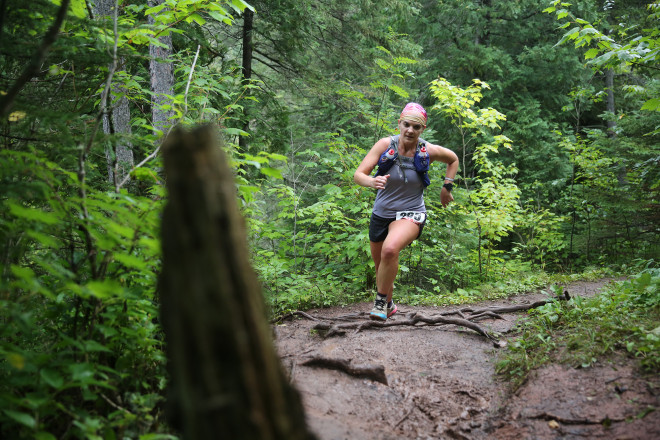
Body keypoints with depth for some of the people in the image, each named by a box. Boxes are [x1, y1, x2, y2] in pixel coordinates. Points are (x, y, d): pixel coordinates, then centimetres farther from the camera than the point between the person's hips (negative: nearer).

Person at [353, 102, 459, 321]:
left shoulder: (429, 151, -10)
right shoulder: (385, 145, -12)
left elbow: (453, 159, 13)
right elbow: (358, 174, -19)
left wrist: (447, 186, 5)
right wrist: (372, 182, -40)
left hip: (411, 214, -3)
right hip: (381, 214, 3)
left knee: (390, 250, -34)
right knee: (381, 266, 17)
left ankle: (381, 301, -14)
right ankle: (389, 305, 47)